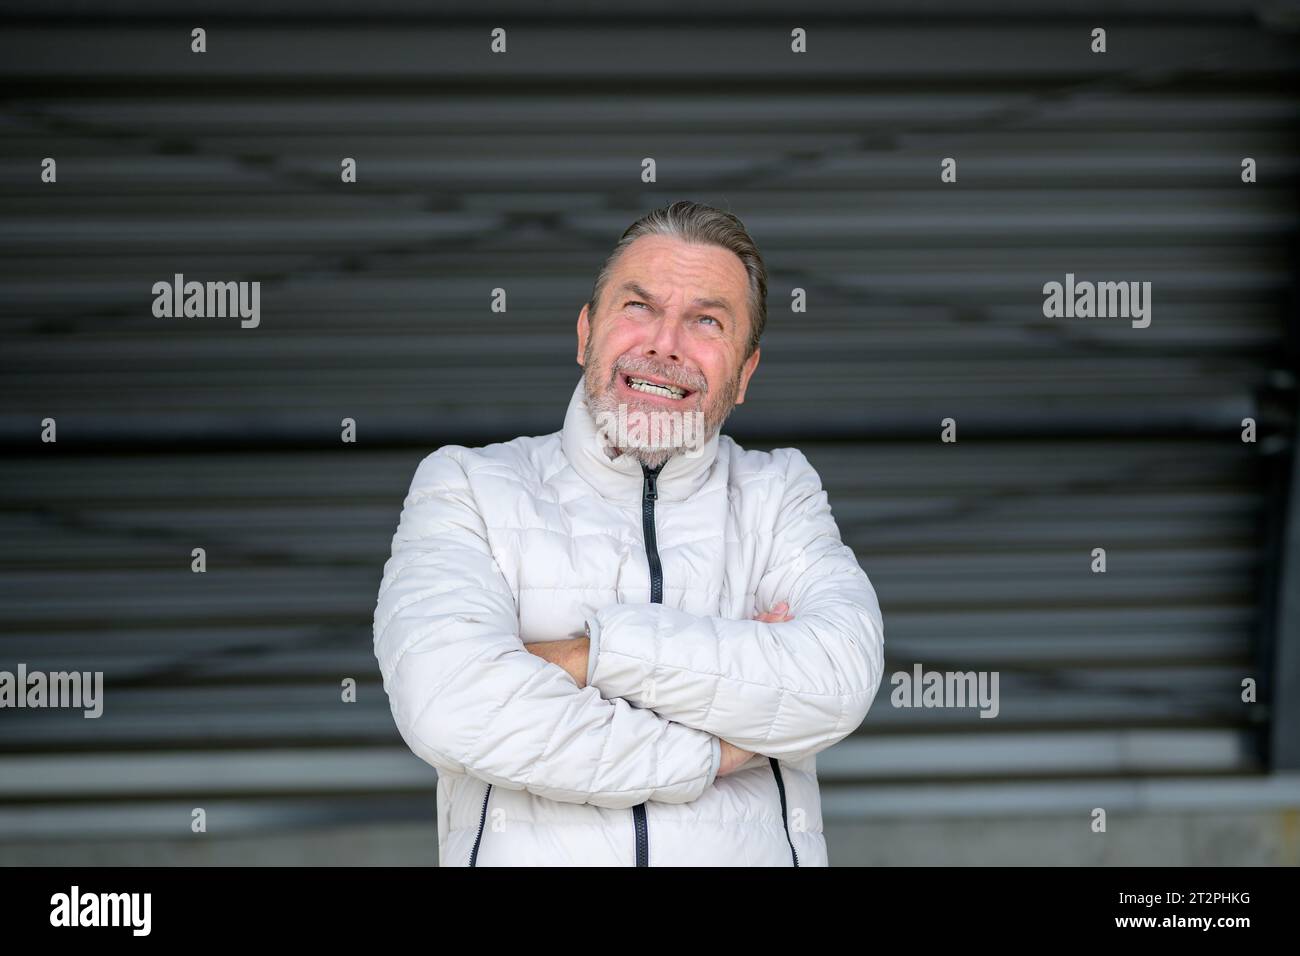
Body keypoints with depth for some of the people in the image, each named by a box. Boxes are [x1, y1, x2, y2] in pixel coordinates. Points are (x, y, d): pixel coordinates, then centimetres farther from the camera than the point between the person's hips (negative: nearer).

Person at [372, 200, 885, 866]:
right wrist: (713, 752, -7)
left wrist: (582, 654, -11)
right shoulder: (468, 485, 7)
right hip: (528, 857, 0)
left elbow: (837, 680, -6)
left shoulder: (780, 492, 13)